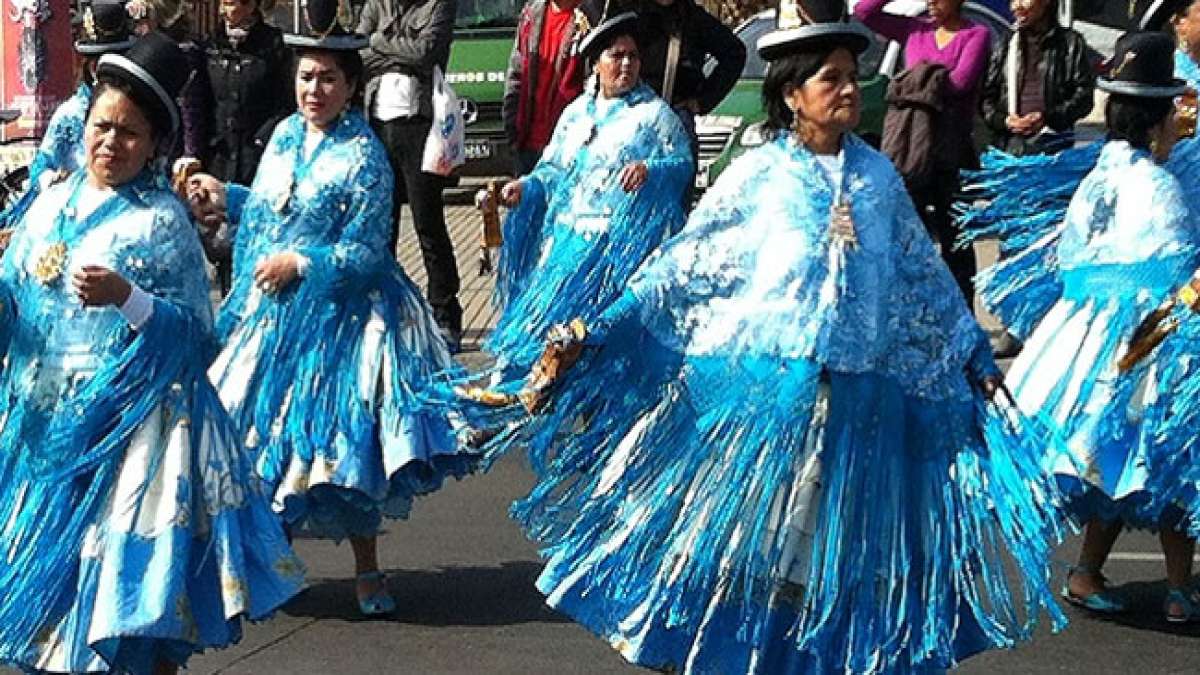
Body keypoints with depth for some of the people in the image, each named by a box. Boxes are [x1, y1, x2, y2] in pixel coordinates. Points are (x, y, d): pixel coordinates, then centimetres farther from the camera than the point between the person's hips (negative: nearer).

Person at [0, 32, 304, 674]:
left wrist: (127, 297, -26)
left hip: (132, 423, -5)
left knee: (129, 570, -3)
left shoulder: (162, 222, -8)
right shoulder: (52, 202, 8)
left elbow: (196, 336, -13)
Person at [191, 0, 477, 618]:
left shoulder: (363, 157, -13)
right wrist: (224, 197, 8)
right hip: (269, 311, 6)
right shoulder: (285, 135, 6)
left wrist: (299, 263, -20)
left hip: (337, 319, -6)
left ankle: (366, 569, 14)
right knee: (262, 430, 12)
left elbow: (365, 252, -16)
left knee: (335, 440, 0)